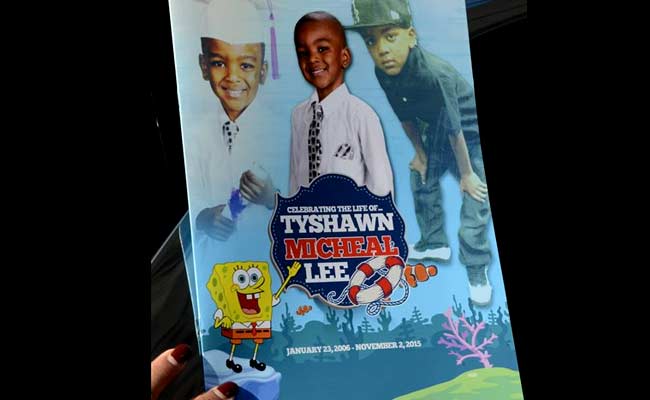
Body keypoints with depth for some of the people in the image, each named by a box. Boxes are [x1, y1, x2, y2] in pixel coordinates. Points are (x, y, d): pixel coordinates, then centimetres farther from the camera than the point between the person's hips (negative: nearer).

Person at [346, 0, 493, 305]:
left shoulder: (435, 75, -42)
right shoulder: (383, 73, -20)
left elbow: (455, 128, -31)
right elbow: (406, 116, -2)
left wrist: (466, 173, -21)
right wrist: (420, 153, 8)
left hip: (471, 134, -7)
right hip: (436, 135, 7)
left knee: (474, 196, -13)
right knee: (421, 179, 19)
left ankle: (476, 271, 0)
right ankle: (435, 244, 39)